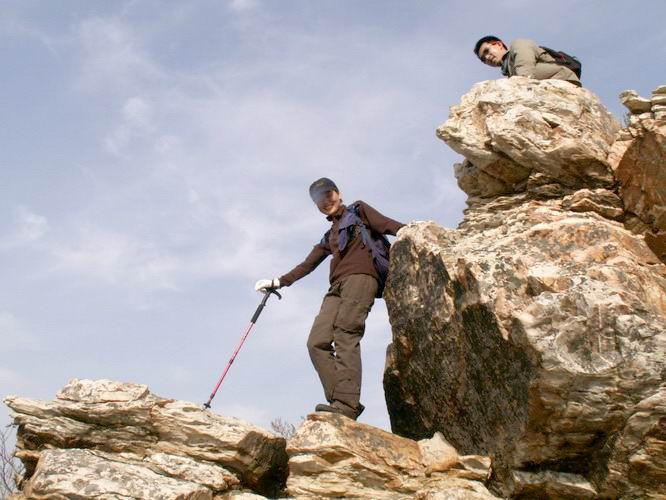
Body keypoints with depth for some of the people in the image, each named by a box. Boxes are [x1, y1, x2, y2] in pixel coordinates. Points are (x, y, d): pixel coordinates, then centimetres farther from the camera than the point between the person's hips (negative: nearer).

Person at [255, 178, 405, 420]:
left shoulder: (358, 211, 19)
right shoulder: (329, 237, 35)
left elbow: (389, 225, 4)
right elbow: (307, 265, 36)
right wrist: (278, 282, 30)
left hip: (361, 276, -6)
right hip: (337, 287, 6)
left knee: (345, 334, -26)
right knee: (317, 342, -14)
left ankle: (346, 404, -37)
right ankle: (340, 402, -24)